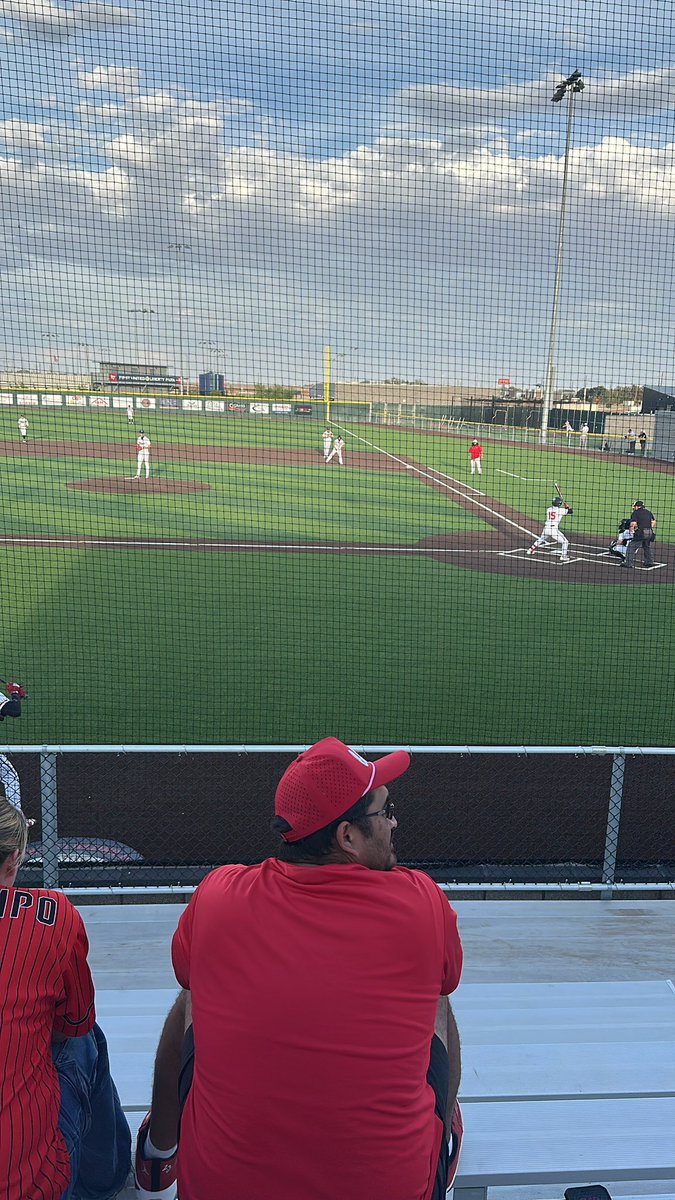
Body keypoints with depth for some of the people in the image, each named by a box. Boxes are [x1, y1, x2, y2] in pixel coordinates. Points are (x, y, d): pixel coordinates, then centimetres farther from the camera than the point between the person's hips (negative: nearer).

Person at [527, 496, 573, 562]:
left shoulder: (548, 510, 10)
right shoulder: (560, 510, -4)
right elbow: (570, 512, 5)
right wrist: (566, 507, 23)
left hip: (546, 529, 5)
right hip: (554, 529, -5)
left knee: (540, 539, 31)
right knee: (565, 542, 6)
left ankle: (531, 550, 37)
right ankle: (563, 557, 1)